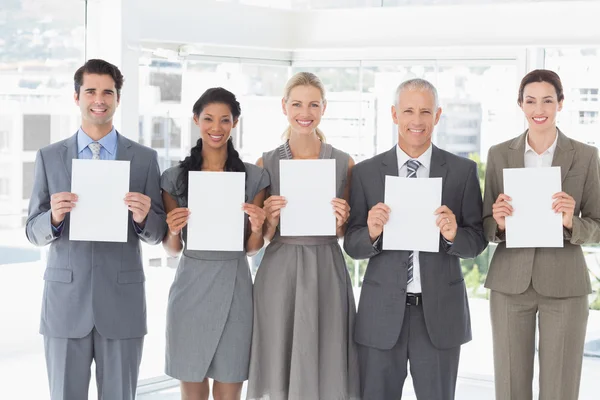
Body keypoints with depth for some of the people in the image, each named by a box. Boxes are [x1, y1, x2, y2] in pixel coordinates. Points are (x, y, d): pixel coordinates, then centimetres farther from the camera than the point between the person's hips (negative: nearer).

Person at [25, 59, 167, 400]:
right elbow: (34, 232, 6)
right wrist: (54, 216, -16)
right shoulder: (49, 157, 5)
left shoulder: (145, 159, 4)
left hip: (122, 301, 0)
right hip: (66, 300, 0)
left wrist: (143, 217, -18)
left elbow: (157, 234, 5)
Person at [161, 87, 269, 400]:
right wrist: (173, 231, -15)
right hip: (190, 290, 0)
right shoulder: (175, 177, 2)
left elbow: (252, 248, 6)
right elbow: (172, 249, 6)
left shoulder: (254, 177, 2)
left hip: (234, 291, 0)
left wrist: (257, 228, -14)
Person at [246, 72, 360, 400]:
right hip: (278, 274, 0)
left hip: (326, 274, 0)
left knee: (324, 371, 2)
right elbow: (260, 237, 6)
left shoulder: (343, 163, 3)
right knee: (279, 369, 4)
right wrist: (270, 220, -14)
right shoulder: (267, 163, 3)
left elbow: (349, 233, 9)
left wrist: (341, 221, -11)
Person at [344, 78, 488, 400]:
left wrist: (453, 233, -19)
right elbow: (352, 246, 3)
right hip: (382, 312, 0)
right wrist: (372, 233, -18)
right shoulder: (366, 172, 2)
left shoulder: (463, 171, 2)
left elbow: (477, 242, 2)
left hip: (440, 312, 0)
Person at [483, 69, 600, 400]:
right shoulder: (499, 154, 4)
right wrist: (500, 223, -15)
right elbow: (486, 227, 8)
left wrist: (570, 222, -18)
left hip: (564, 286, -1)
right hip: (510, 284, 1)